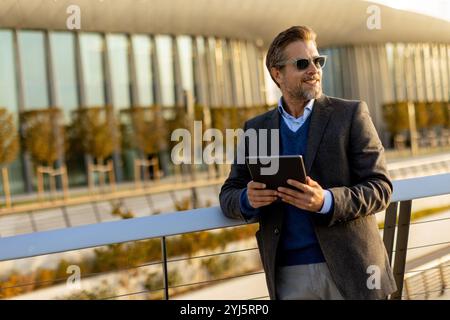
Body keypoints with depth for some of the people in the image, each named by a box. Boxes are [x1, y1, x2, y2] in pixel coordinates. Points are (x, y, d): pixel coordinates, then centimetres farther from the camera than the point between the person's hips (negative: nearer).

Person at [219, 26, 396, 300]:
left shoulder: (351, 114, 0)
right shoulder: (255, 130, 8)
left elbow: (380, 187, -4)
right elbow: (228, 195, 10)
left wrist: (326, 201, -22)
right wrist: (248, 199, -14)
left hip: (349, 268, -2)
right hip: (288, 274, 2)